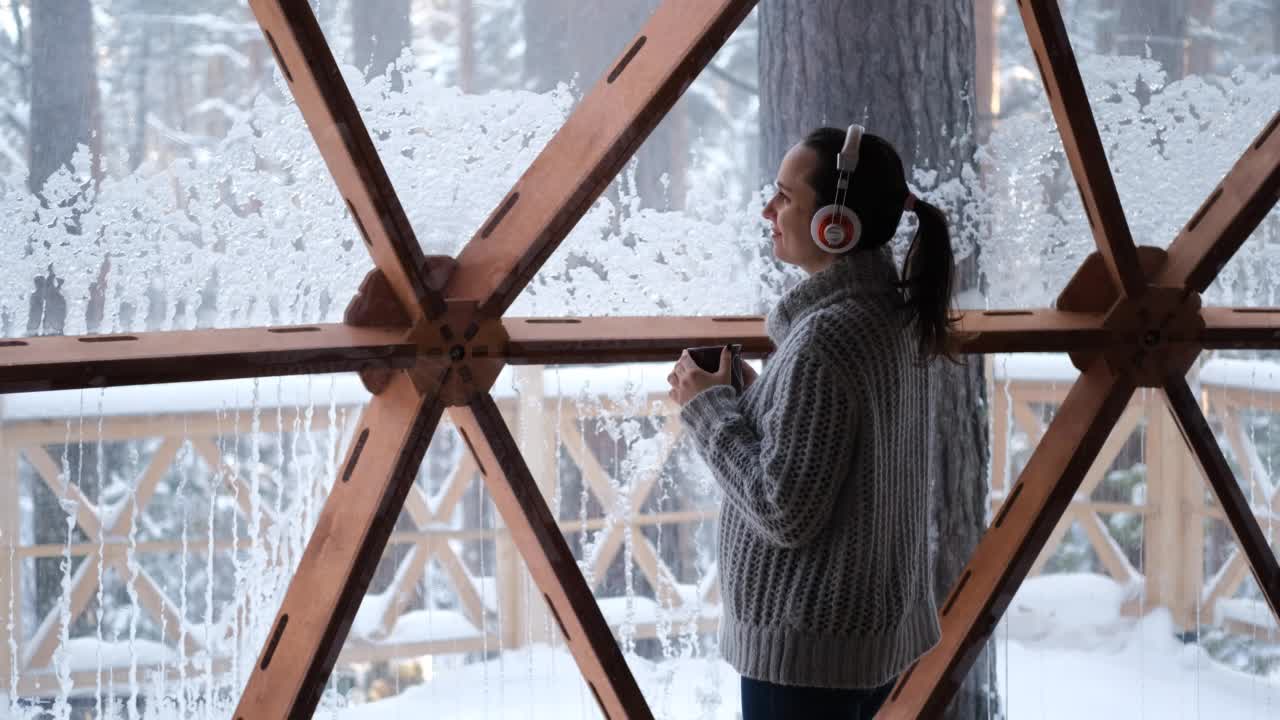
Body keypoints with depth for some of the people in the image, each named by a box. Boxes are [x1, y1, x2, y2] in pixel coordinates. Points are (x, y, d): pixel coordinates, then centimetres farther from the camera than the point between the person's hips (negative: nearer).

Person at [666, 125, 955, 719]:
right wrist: (738, 393, 5)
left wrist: (708, 407, -13)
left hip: (809, 642, -9)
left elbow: (784, 512, -23)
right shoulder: (891, 313, 5)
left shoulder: (825, 337, -23)